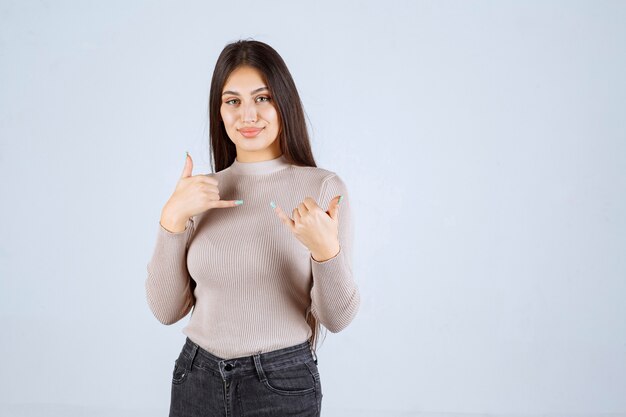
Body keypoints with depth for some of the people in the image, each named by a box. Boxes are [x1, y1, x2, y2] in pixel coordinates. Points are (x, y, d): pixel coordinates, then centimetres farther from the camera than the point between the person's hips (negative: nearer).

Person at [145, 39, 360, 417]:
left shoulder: (324, 187, -10)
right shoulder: (202, 192, 0)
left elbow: (337, 318, -9)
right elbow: (166, 310, -1)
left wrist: (326, 250, -26)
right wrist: (172, 219, -11)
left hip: (283, 385, -3)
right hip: (197, 380, 3)